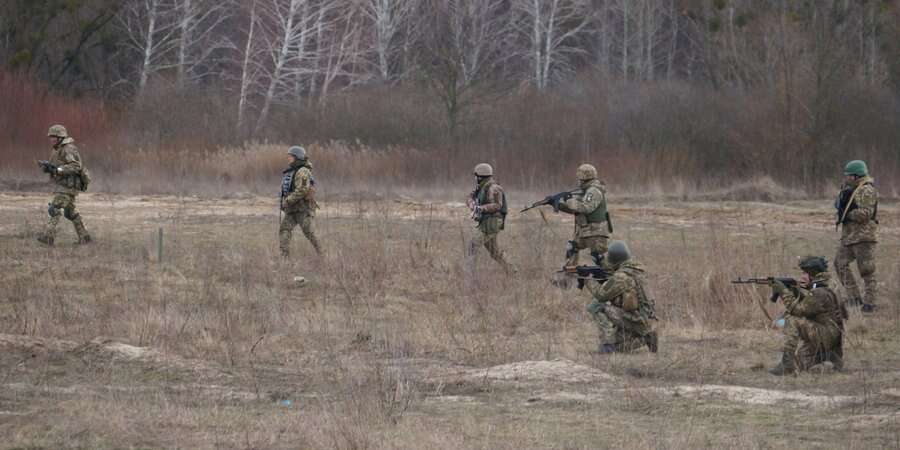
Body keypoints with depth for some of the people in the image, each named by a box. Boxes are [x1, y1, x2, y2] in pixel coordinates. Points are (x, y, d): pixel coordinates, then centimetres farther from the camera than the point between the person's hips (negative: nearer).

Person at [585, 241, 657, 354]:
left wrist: (589, 281, 4)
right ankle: (645, 338, 13)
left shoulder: (621, 276, -19)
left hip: (634, 322, -9)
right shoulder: (634, 271, 12)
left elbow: (601, 294, -12)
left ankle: (608, 343, -13)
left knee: (596, 306, -12)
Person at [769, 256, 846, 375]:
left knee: (793, 321, -24)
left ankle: (788, 363, -25)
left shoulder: (820, 294, -20)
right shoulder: (812, 290, 11)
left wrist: (784, 291, -15)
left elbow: (797, 309, -23)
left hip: (827, 335, -10)